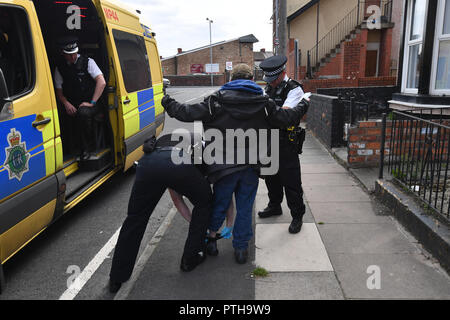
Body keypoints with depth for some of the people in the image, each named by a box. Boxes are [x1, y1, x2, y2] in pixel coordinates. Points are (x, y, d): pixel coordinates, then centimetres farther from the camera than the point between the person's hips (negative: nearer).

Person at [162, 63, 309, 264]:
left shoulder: (217, 100, -3)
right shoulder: (263, 101, 3)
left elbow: (189, 113, -6)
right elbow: (285, 118, 8)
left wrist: (169, 105, 12)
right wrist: (302, 107, 28)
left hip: (225, 165, -1)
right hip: (251, 166, 2)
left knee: (220, 203, 18)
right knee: (245, 207, 12)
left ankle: (210, 237, 29)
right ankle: (241, 248, 21)